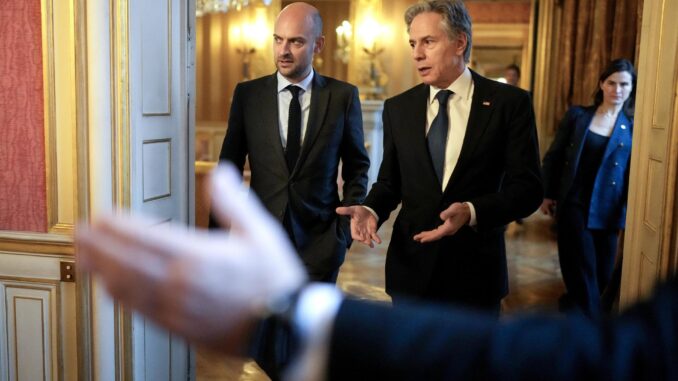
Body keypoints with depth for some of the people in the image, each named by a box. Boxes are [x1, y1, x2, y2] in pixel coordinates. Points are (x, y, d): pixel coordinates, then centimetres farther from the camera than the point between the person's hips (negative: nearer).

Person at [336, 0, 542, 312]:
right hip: (411, 266, 3)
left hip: (475, 269, -2)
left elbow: (528, 187, -9)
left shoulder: (509, 102, -6)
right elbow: (389, 182, 9)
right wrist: (371, 210, -13)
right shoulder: (398, 108, 4)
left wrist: (472, 211, -26)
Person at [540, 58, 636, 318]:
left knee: (602, 272, 9)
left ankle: (575, 306, 35)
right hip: (573, 203, -1)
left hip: (607, 209, 2)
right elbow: (554, 156, 5)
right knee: (583, 269, -2)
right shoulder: (577, 115, 2)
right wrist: (547, 194, 4)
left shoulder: (633, 127, 2)